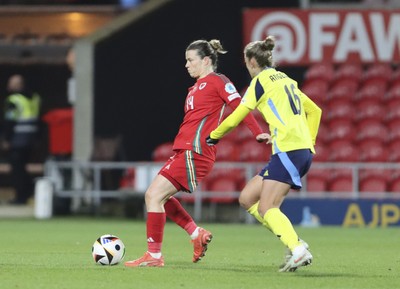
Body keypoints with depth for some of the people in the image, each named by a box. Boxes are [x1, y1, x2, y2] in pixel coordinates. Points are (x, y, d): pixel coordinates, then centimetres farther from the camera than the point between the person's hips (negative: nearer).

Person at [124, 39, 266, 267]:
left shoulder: (217, 81, -5)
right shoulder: (198, 86, 22)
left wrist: (258, 133, -19)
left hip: (195, 152, -10)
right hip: (184, 151, 10)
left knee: (155, 196, -11)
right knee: (154, 195, 10)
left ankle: (154, 255, -7)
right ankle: (198, 234, 14)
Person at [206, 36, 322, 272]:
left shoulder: (261, 81, -1)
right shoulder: (286, 80, 23)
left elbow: (234, 119, 1)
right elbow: (315, 110, 30)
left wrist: (213, 137, 17)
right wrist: (309, 140, 26)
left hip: (288, 149, -8)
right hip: (304, 151, 8)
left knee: (266, 209, -13)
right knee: (247, 199, 9)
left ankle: (298, 251, -30)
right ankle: (294, 242, 1)